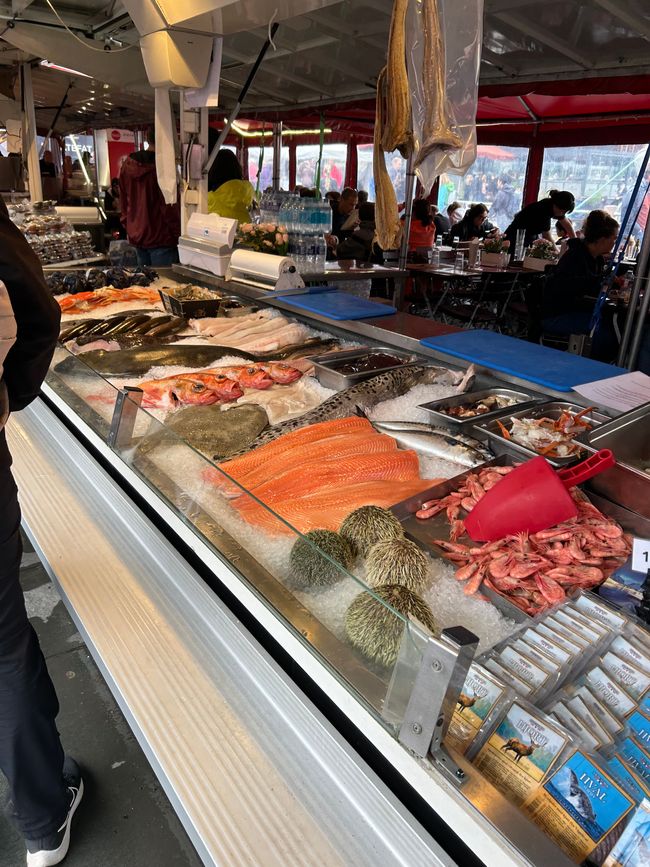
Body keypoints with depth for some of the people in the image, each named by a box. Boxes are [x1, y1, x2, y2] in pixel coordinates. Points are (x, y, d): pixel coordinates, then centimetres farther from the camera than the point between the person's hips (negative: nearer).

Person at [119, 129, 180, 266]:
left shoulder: (127, 165, 9)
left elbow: (123, 204, 16)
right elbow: (170, 207, -13)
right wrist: (178, 234, -4)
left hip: (136, 238, 7)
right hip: (161, 239, -7)